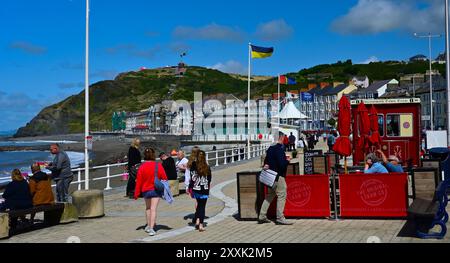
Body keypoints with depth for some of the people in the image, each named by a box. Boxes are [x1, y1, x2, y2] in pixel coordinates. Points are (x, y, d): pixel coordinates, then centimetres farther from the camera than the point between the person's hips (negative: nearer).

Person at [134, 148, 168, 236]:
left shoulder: (142, 167, -8)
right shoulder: (158, 166, -11)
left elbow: (138, 181, -5)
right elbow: (164, 178, -4)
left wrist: (136, 194, 2)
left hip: (145, 190, 2)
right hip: (156, 190, -2)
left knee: (148, 207, 22)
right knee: (153, 209, -3)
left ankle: (149, 225, 27)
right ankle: (151, 228, -10)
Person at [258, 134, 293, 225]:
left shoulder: (271, 148, 11)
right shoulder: (280, 149, -18)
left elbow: (267, 160, 21)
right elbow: (281, 164, -22)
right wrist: (287, 161, -5)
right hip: (278, 176, -10)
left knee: (270, 195, 16)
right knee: (282, 195, -3)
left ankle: (262, 216, 17)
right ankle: (280, 218, -2)